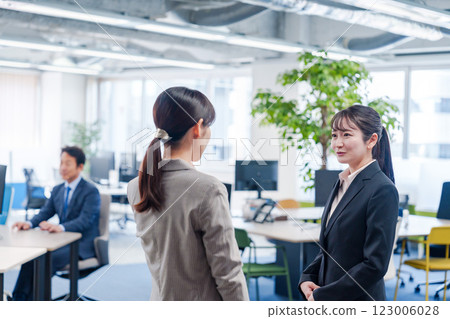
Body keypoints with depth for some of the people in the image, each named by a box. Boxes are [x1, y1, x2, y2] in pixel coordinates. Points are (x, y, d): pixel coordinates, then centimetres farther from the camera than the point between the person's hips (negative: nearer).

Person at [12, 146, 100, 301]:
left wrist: (61, 227, -39)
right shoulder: (57, 190, 15)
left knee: (49, 258, -29)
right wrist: (29, 223, -15)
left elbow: (85, 221, -21)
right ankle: (19, 299, -21)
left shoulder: (91, 191, -9)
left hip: (83, 245, -7)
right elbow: (45, 212, 8)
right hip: (63, 241, 7)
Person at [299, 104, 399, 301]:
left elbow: (375, 265, -17)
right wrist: (307, 278, 1)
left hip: (359, 300, -7)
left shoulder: (383, 191, -15)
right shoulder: (342, 183, 9)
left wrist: (322, 296, -14)